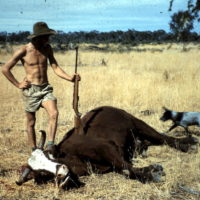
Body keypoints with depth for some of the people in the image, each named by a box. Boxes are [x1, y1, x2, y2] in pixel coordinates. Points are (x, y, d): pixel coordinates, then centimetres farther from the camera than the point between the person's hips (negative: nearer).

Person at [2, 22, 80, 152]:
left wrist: (70, 78, -12)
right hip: (30, 90, -3)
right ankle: (34, 151, 20)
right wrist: (18, 85, -6)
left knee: (54, 113, -21)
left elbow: (56, 68, 4)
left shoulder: (47, 48, 3)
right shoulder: (23, 51, -10)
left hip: (45, 88, 3)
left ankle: (50, 146, -19)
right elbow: (5, 69, -5)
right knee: (31, 123, 6)